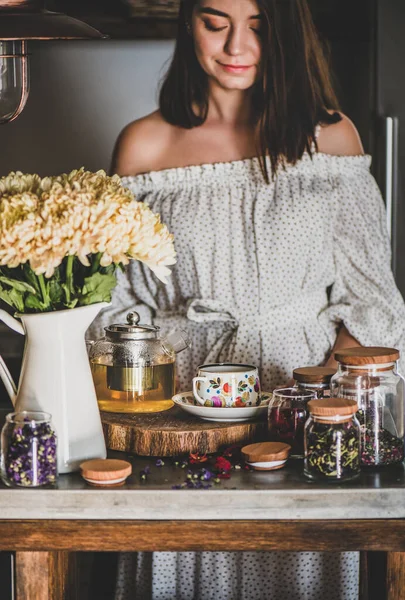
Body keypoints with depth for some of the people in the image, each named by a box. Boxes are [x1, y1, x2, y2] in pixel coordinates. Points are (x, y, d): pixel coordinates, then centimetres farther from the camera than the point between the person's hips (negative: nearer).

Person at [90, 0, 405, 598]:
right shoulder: (145, 145, 1)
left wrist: (334, 381, -11)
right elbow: (121, 300, 5)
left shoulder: (330, 135, 2)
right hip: (186, 392, 0)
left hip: (303, 376, 0)